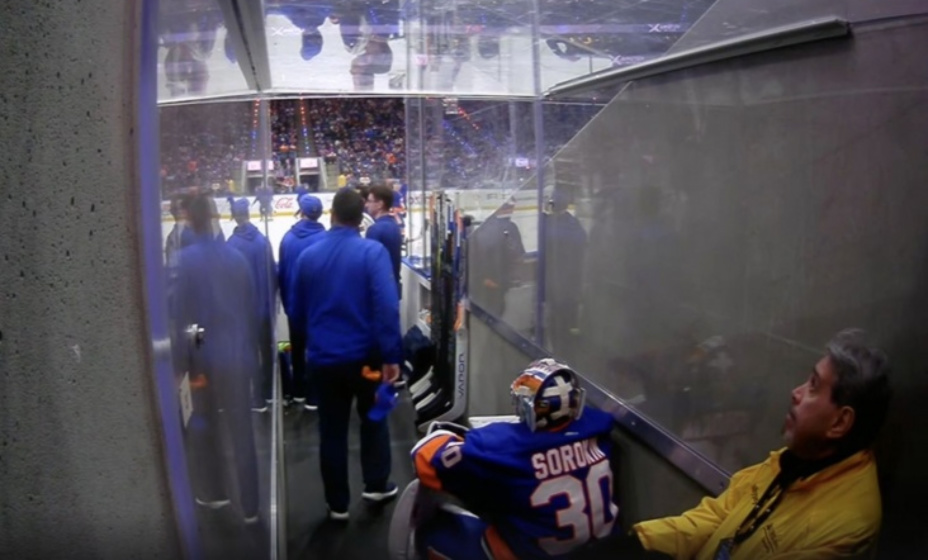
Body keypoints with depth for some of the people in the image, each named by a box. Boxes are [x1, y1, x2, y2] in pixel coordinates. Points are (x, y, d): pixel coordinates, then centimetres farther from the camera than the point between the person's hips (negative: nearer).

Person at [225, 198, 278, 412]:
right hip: (265, 306, 4)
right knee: (267, 349, 16)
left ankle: (258, 398, 10)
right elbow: (273, 273, -1)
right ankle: (268, 392, 28)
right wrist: (271, 298, 12)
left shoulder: (232, 245, -17)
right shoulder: (263, 240, -5)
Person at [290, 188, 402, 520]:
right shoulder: (372, 252, -12)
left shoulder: (308, 256, 0)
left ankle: (337, 503, 20)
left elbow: (297, 312, 10)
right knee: (373, 419, 21)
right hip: (365, 355, -2)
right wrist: (391, 354, -17)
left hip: (323, 358, 2)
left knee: (332, 431, 13)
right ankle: (376, 485, 26)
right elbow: (387, 307, -21)